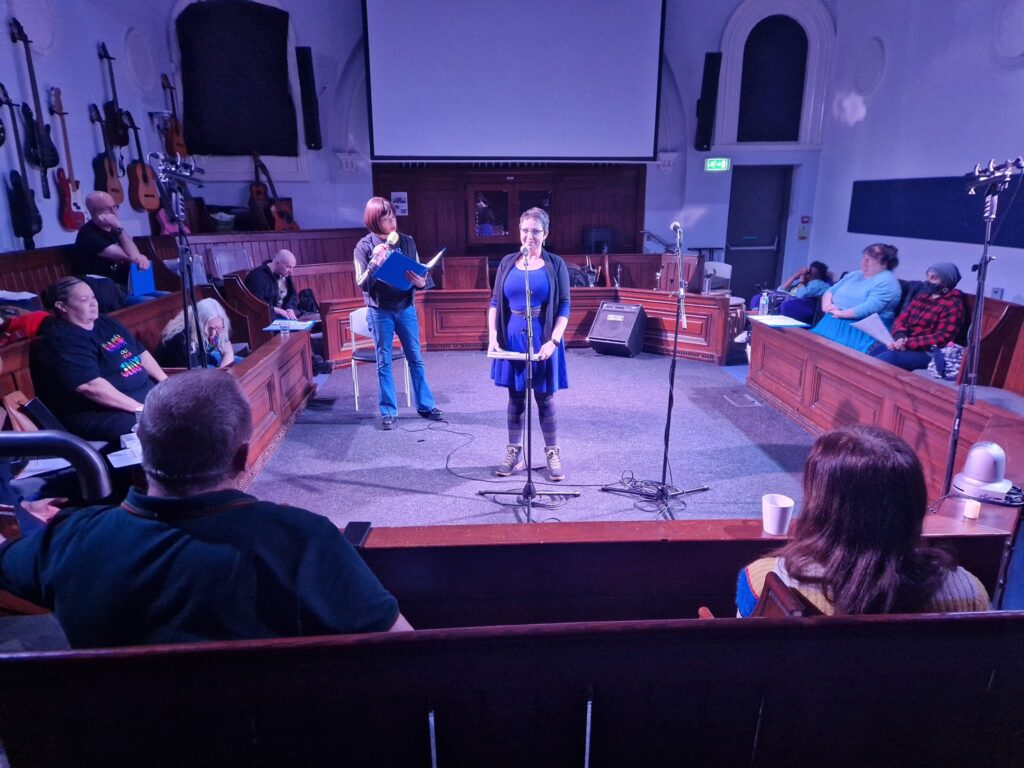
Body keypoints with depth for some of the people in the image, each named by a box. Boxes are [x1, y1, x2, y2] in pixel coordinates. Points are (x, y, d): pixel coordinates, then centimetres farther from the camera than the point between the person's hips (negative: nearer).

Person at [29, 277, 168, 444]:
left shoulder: (105, 323, 13)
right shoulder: (61, 341, -13)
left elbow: (141, 353, 19)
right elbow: (91, 386, -22)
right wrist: (140, 408, -23)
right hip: (100, 414, -9)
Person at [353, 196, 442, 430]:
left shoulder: (407, 241, 2)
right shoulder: (364, 246, -6)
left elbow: (419, 273, 6)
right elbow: (362, 283, -9)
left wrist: (421, 282, -18)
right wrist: (375, 262, -25)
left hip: (406, 308, 2)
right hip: (379, 312, -2)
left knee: (416, 359, 9)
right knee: (384, 363, 6)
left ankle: (425, 405, 20)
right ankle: (388, 412, 16)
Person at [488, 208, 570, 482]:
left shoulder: (555, 264, -2)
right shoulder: (508, 263, 5)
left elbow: (564, 306, -4)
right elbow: (495, 302, 7)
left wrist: (553, 340, -15)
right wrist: (492, 337, -5)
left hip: (542, 339, -2)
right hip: (512, 338, 2)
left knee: (545, 399, 5)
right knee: (515, 398, 10)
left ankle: (553, 455, 18)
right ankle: (514, 453, 21)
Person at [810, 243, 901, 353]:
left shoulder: (887, 282, -4)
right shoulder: (853, 275, 21)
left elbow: (870, 307, -17)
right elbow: (830, 291, 18)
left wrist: (842, 313, -17)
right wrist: (827, 305, -4)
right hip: (834, 322, 7)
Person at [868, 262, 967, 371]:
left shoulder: (953, 305, -4)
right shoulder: (921, 296, 19)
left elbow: (942, 338, -14)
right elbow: (901, 319, 12)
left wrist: (907, 344, -22)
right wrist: (900, 337, -12)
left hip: (928, 353, -6)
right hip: (905, 345, 6)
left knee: (889, 357, -35)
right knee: (873, 351, -24)